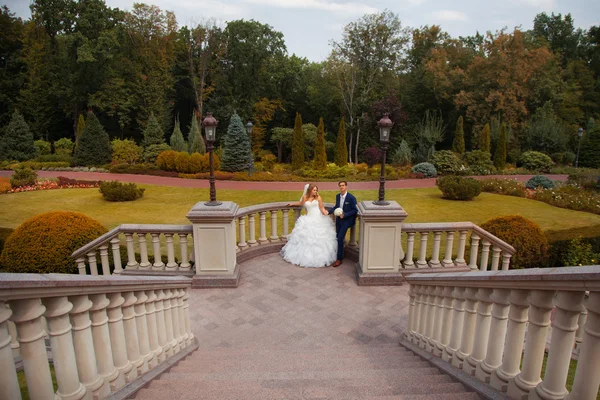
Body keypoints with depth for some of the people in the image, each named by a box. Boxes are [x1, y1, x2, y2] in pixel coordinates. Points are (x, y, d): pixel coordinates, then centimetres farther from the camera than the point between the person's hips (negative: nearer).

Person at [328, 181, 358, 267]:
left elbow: (355, 210, -11)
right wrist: (328, 211, 1)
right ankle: (339, 255, 27)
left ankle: (339, 259, -3)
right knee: (337, 237, 11)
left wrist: (344, 215, -19)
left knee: (340, 238, -12)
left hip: (346, 220, -6)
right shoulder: (338, 196, 3)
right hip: (339, 219, 6)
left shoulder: (351, 198, -15)